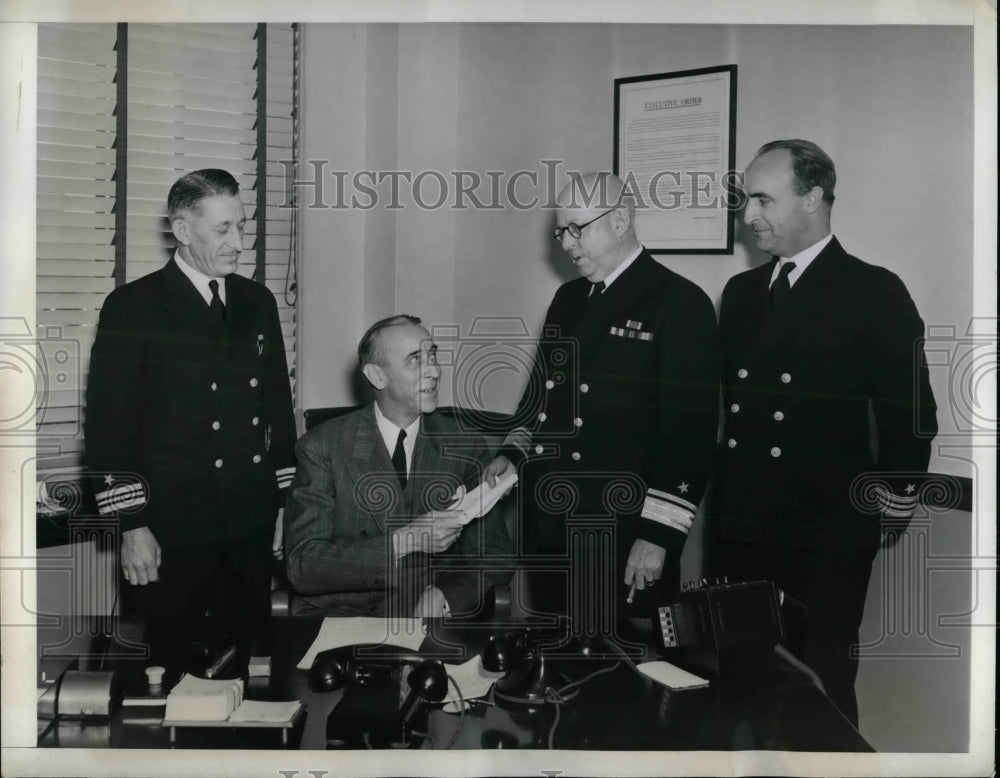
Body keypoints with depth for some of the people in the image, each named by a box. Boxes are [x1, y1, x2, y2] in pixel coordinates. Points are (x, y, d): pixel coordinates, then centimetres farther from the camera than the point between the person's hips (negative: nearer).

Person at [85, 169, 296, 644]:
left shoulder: (257, 302, 11)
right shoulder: (133, 307, -5)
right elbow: (109, 422, -7)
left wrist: (287, 502, 11)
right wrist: (132, 525, -12)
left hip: (252, 528, 5)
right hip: (167, 531, -4)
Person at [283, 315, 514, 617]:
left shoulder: (465, 447, 7)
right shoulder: (321, 447, -2)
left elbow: (495, 554, 8)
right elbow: (302, 566, -9)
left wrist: (443, 596, -12)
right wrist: (406, 541, -20)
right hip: (341, 612, -1)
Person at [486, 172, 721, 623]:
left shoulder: (680, 304, -8)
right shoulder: (568, 299, 15)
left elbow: (689, 430, -13)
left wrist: (658, 535, -16)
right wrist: (513, 453, 7)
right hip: (547, 532, 7)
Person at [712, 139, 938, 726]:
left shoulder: (875, 292, -5)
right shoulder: (741, 292, 12)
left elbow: (908, 411, -5)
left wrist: (895, 497, -10)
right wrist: (709, 511, 11)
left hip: (827, 540, -5)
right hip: (740, 535, 5)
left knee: (822, 692, 4)